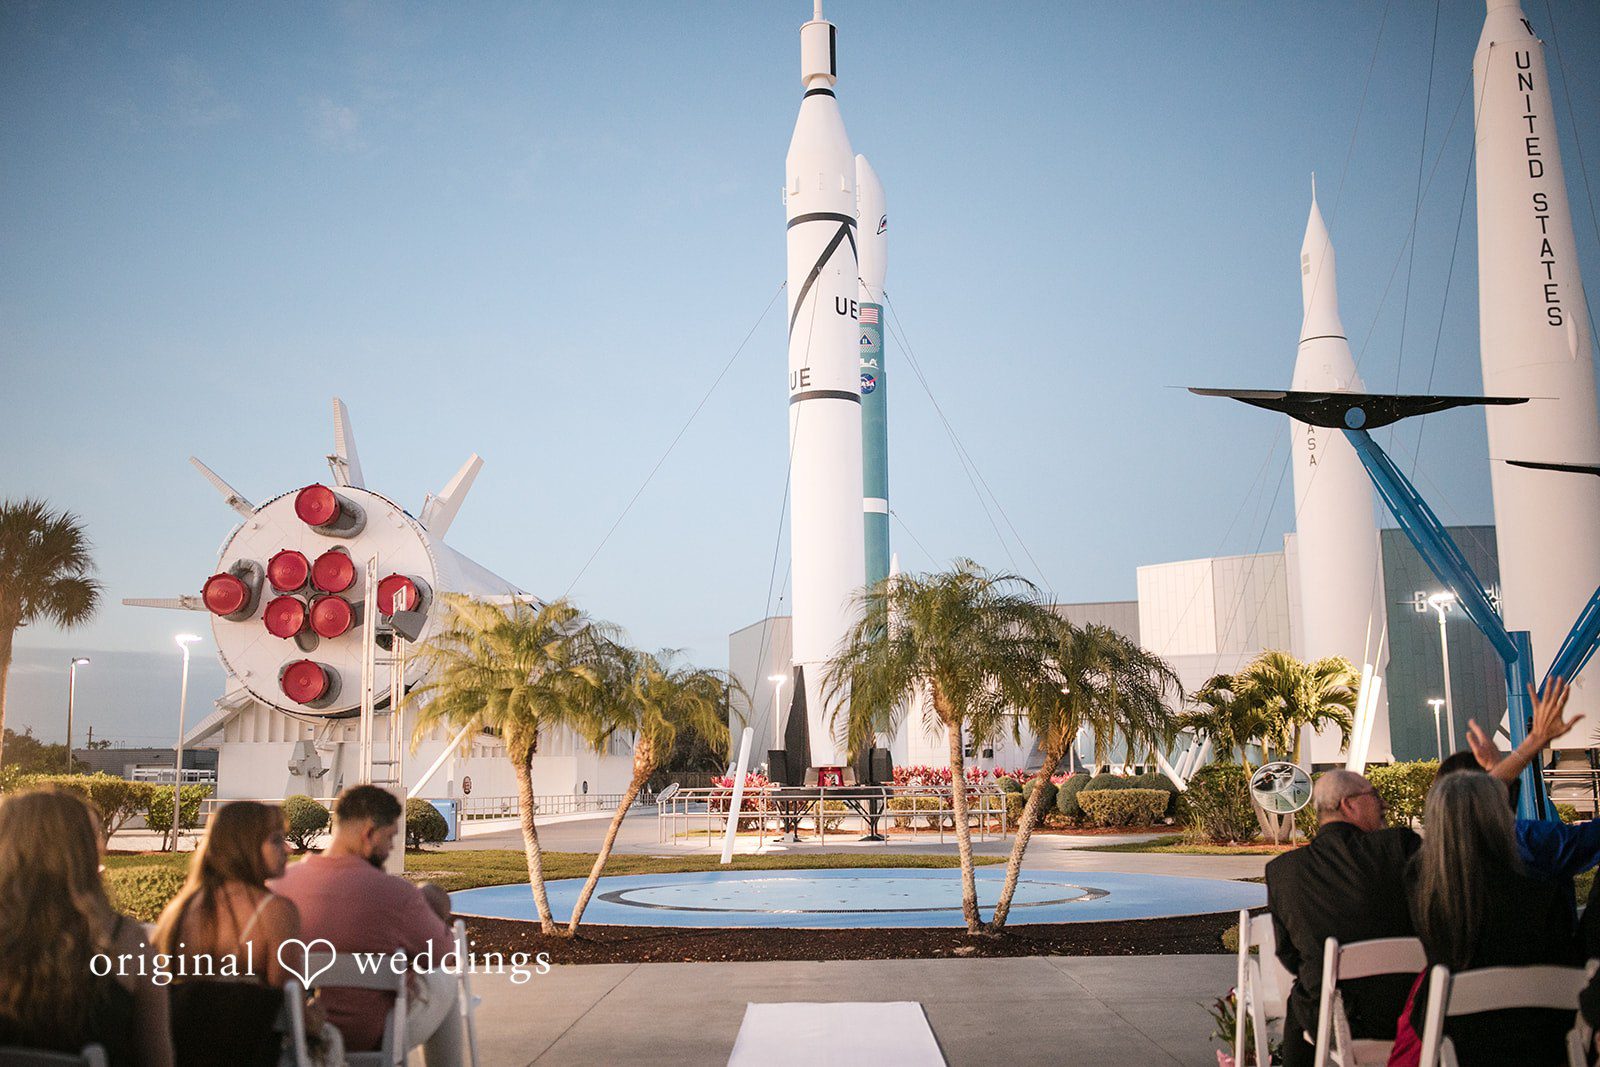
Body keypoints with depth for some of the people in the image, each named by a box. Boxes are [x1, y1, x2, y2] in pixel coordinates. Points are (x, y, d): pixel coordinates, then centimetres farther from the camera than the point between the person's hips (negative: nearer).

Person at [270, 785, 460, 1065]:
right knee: (443, 979, 24)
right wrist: (431, 917, 12)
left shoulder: (279, 882, -13)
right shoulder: (395, 894, -27)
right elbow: (441, 951, -9)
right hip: (374, 1037, -5)